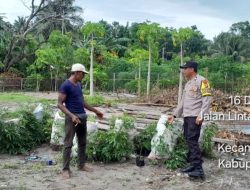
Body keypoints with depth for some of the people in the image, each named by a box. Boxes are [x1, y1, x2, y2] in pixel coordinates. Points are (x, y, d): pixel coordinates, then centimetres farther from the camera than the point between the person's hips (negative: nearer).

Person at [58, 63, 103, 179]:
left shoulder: (79, 85, 14)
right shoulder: (65, 85, -12)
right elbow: (60, 104, -15)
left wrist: (95, 111, 24)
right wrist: (71, 115, -26)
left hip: (83, 116, 9)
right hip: (72, 118, -8)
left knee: (82, 142, 14)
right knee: (68, 144, -4)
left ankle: (81, 165, 25)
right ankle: (65, 169, 3)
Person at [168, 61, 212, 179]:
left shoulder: (201, 81, -7)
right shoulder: (188, 84, 21)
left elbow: (207, 98, -15)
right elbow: (182, 101, 25)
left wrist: (201, 115, -22)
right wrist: (174, 115, 22)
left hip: (195, 116, -9)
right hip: (187, 116, 9)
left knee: (192, 140, -14)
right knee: (188, 140, 9)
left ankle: (198, 169, -13)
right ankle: (192, 165, 17)